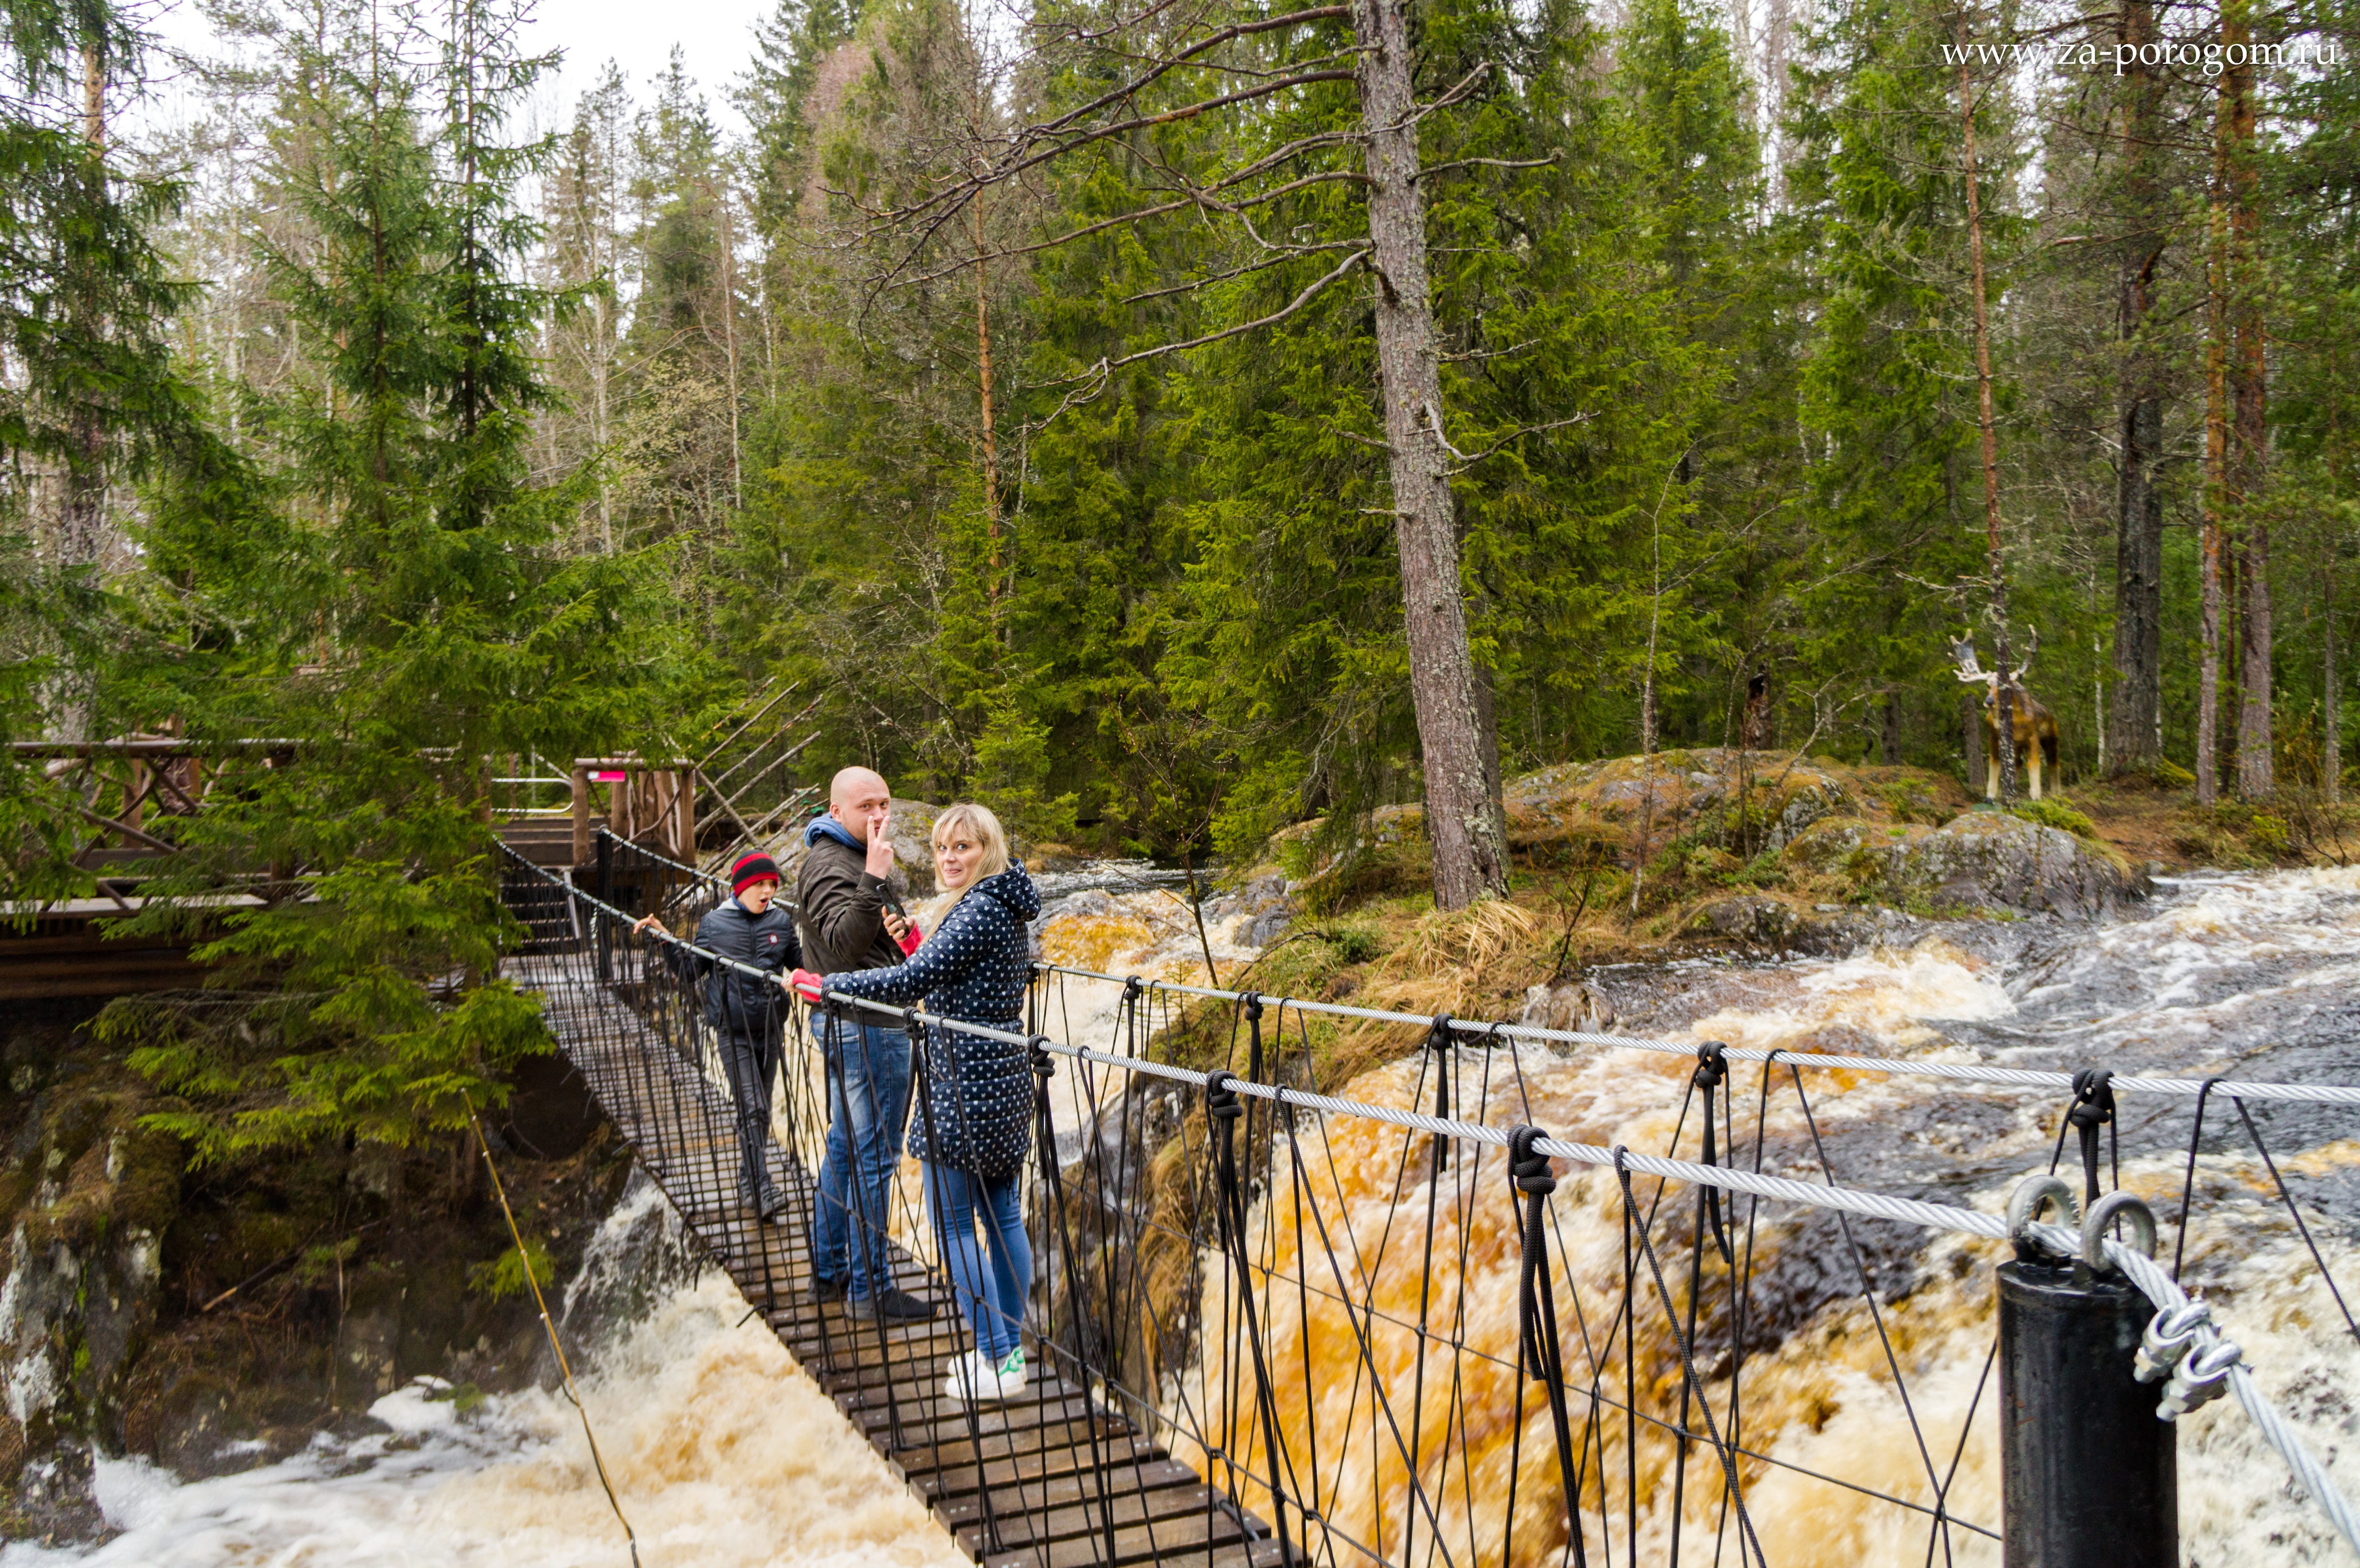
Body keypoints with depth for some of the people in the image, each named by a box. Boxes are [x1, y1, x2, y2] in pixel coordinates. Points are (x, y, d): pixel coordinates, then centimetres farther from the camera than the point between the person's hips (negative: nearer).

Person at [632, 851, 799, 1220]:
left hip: (770, 1027, 3)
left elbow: (802, 963, 14)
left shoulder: (781, 922, 4)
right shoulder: (714, 924, -2)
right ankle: (762, 1189, -13)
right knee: (752, 1108, -13)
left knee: (762, 1109, 11)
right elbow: (691, 971, 4)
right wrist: (665, 940, -5)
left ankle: (749, 1182, 26)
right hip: (734, 1031, -3)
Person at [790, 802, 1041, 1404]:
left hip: (965, 1086, -10)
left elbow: (912, 982, -23)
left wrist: (822, 984, -15)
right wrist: (917, 947, 6)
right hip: (1003, 1082, 10)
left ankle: (997, 1359, 4)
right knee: (1001, 1215, 14)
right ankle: (1010, 1347, 23)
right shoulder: (1006, 908, 13)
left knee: (953, 1223, -1)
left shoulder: (980, 909, -18)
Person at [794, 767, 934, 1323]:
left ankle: (829, 1270, 27)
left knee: (845, 1147, 17)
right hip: (866, 1028, -11)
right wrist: (874, 880, -39)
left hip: (847, 1022, 11)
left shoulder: (855, 858, 16)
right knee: (873, 1156, -4)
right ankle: (869, 1287, 4)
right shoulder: (830, 866, -17)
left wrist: (894, 928, 9)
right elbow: (844, 942, -32)